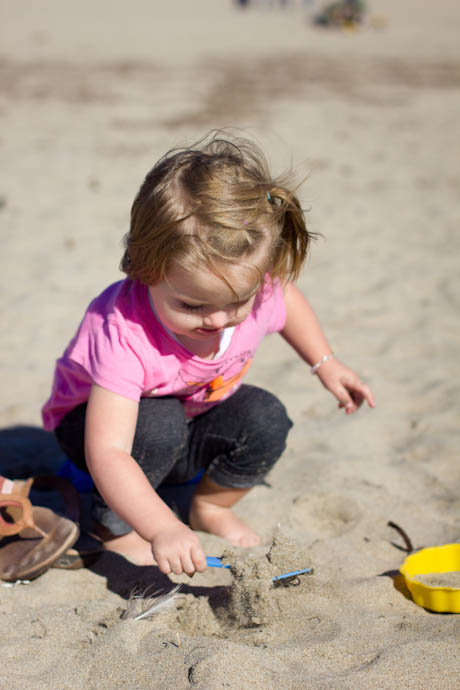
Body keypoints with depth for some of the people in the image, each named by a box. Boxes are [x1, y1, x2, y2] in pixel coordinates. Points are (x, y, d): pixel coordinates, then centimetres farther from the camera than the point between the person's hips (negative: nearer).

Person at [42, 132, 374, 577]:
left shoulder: (253, 290, -25)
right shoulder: (123, 333, -42)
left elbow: (287, 299, 4)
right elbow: (107, 453, -47)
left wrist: (325, 363, 6)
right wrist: (162, 528, -58)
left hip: (195, 420, 5)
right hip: (97, 423, -4)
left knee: (265, 418, -21)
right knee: (160, 424, -36)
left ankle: (211, 507, 6)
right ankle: (114, 526, -9)